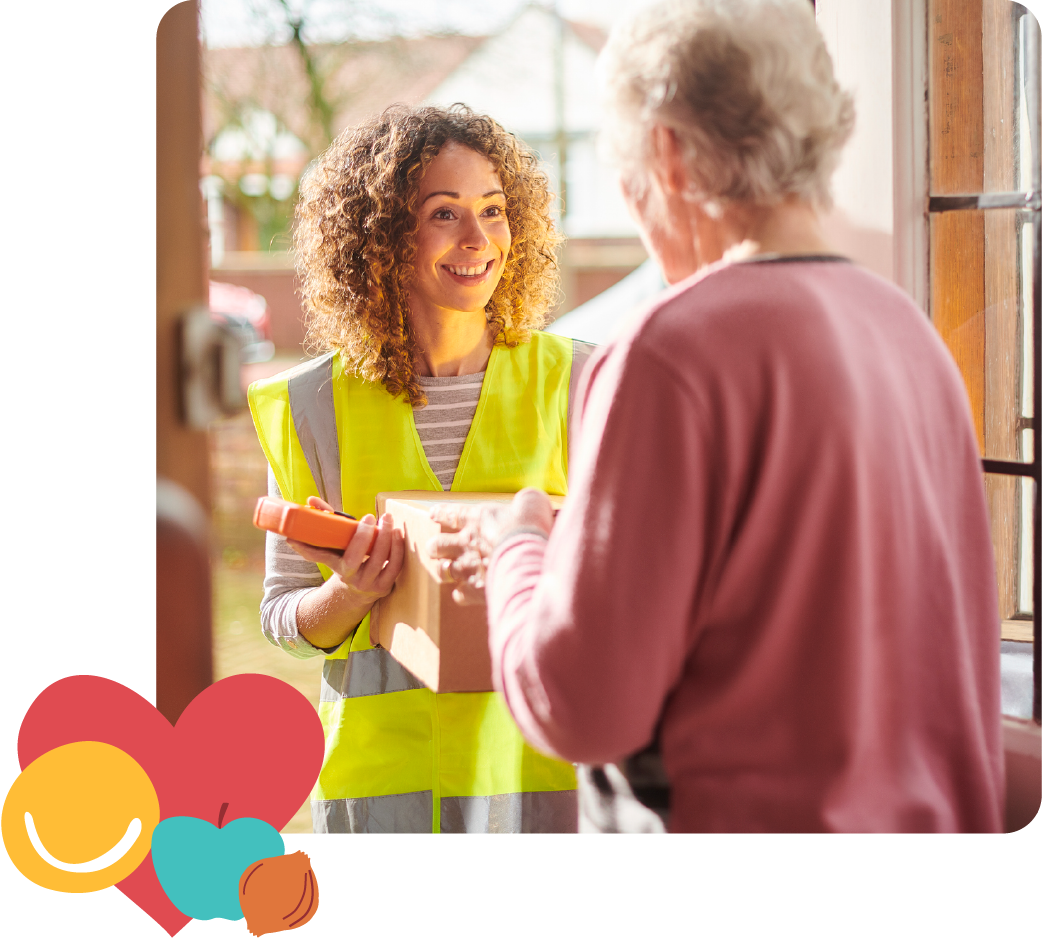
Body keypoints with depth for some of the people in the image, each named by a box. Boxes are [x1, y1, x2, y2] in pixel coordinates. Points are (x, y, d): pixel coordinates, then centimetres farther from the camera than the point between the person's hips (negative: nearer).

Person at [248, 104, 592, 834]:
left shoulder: (572, 382, 3)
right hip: (385, 766, 0)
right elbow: (283, 616, 9)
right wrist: (348, 596, -12)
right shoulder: (317, 404, 3)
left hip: (537, 764, 0)